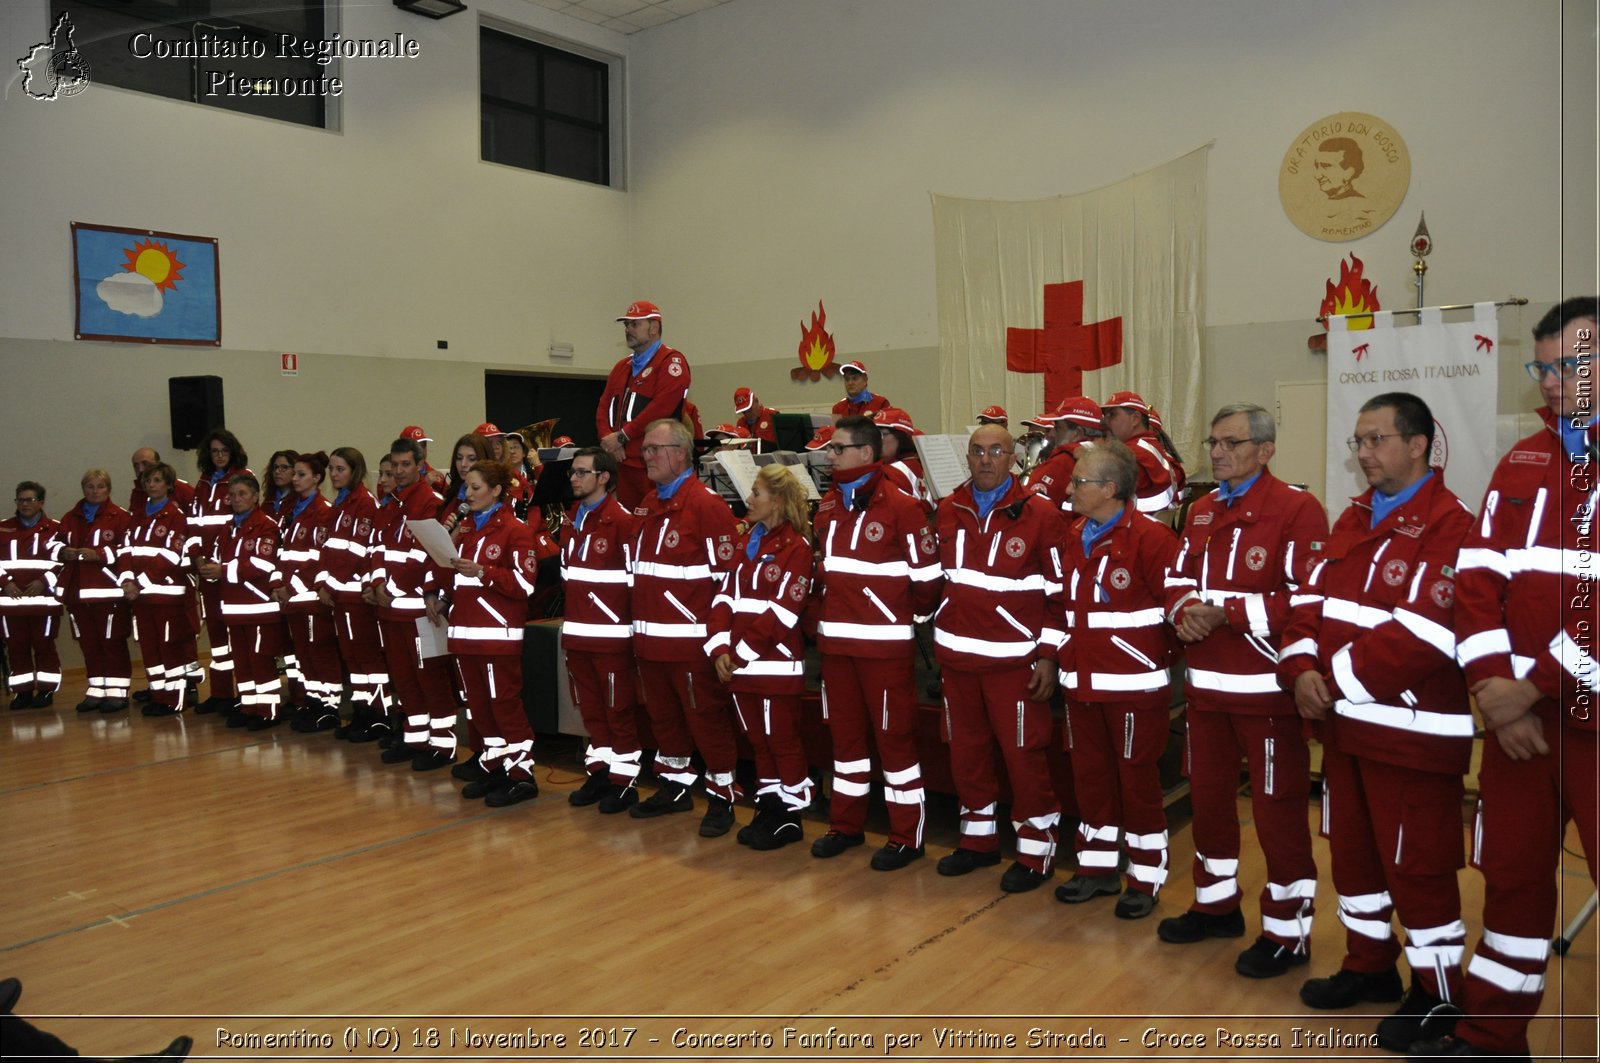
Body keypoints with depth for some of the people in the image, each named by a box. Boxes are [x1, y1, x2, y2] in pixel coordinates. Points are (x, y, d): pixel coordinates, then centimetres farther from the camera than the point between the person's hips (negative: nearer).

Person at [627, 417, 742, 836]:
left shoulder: (707, 504, -11)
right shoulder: (647, 506, 14)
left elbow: (728, 575, -14)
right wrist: (640, 621, 17)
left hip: (691, 639, -8)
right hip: (650, 636, 8)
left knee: (706, 717, 1)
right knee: (663, 715, 17)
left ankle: (722, 796, 12)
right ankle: (675, 787, 31)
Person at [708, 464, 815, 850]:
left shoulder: (795, 546, -11)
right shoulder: (745, 544, 14)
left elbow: (783, 611, -17)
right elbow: (725, 597, 9)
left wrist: (743, 651, -16)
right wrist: (720, 648, -4)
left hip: (775, 663, -8)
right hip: (739, 662, 8)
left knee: (783, 740, 3)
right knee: (757, 739, 16)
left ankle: (791, 815, 14)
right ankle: (768, 807, 28)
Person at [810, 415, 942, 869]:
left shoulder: (901, 506, -11)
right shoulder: (827, 507, 12)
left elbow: (926, 574, -9)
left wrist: (911, 618, 1)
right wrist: (822, 613, 11)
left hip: (885, 643, -7)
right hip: (835, 642, 7)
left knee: (894, 736, 2)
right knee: (845, 733, 15)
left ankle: (906, 836, 13)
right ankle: (846, 824, 28)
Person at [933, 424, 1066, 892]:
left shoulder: (1039, 514, -7)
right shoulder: (948, 510, 7)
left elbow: (1060, 590, -6)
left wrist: (1049, 655, -9)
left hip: (1014, 656, -5)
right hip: (957, 654, 5)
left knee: (1023, 752, 1)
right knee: (966, 749, 13)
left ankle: (1036, 850, 15)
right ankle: (978, 839, 29)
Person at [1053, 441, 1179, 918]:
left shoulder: (1149, 536, -15)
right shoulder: (1074, 535, 9)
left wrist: (1161, 656, -4)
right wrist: (1067, 653, 13)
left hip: (1133, 682, -7)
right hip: (1082, 681, 7)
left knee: (1137, 778, 6)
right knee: (1090, 773, 15)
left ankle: (1146, 878, 20)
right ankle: (1098, 865, 30)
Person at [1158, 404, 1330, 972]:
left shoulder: (1298, 509, -11)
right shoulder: (1201, 511, 14)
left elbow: (1308, 599, -18)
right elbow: (1177, 578, 15)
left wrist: (1226, 613, -21)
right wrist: (1183, 609, -7)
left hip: (1267, 686, -7)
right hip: (1206, 682, 8)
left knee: (1277, 807, 2)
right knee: (1207, 796, 18)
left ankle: (1287, 928, 18)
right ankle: (1215, 904, 35)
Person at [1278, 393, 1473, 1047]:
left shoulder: (1448, 526, -14)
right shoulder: (1353, 519, 13)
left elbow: (1423, 635, -23)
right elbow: (1312, 601, 9)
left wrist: (1336, 678, -18)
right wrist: (1301, 669, -8)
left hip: (1412, 730, -8)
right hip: (1343, 723, 8)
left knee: (1418, 865, 3)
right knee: (1352, 848, 19)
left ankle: (1439, 994, 21)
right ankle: (1369, 964, 36)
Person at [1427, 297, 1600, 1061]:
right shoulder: (1522, 462, 10)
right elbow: (1477, 576, 3)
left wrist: (1535, 686, -16)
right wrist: (1494, 690, -8)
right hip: (1518, 715, 5)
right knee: (1511, 875, 15)